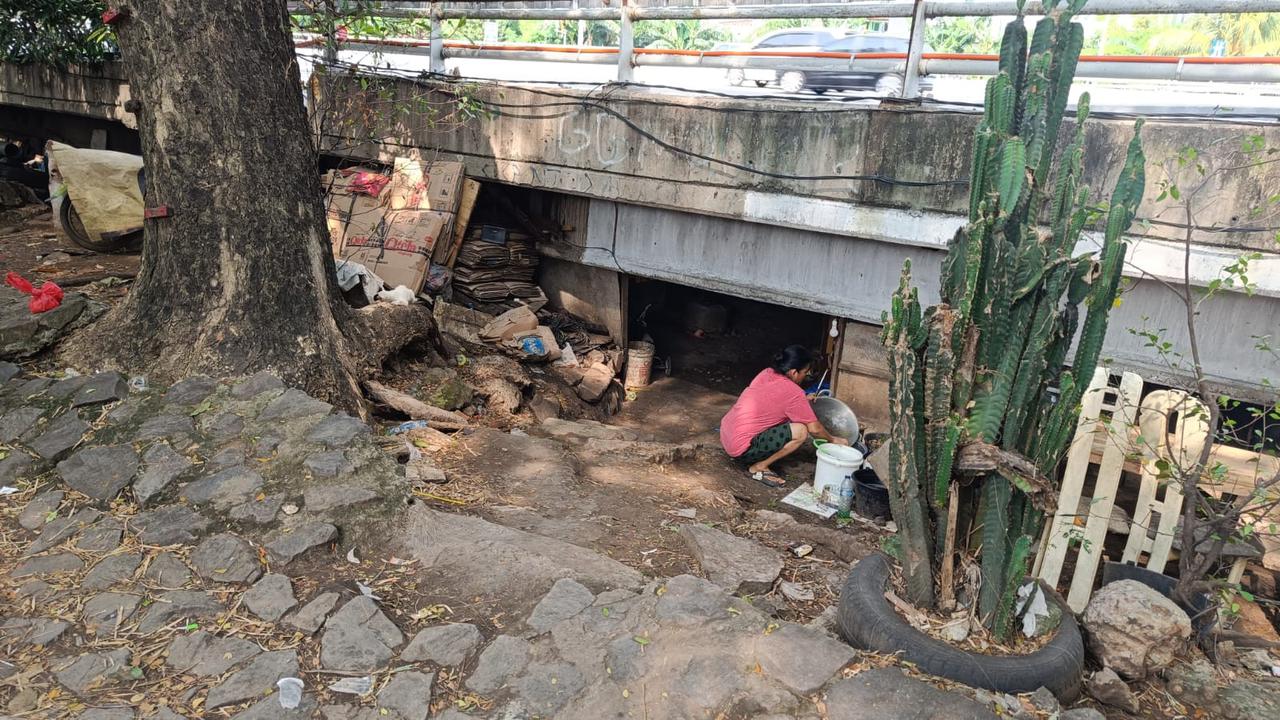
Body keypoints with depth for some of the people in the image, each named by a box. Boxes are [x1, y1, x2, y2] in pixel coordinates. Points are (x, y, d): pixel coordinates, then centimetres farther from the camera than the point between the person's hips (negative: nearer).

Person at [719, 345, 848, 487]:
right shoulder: (792, 392, -14)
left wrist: (804, 400, 24)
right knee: (801, 431, -12)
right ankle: (759, 468, -3)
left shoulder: (767, 373, 6)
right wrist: (833, 439, 11)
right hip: (741, 447, -9)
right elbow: (814, 429, -7)